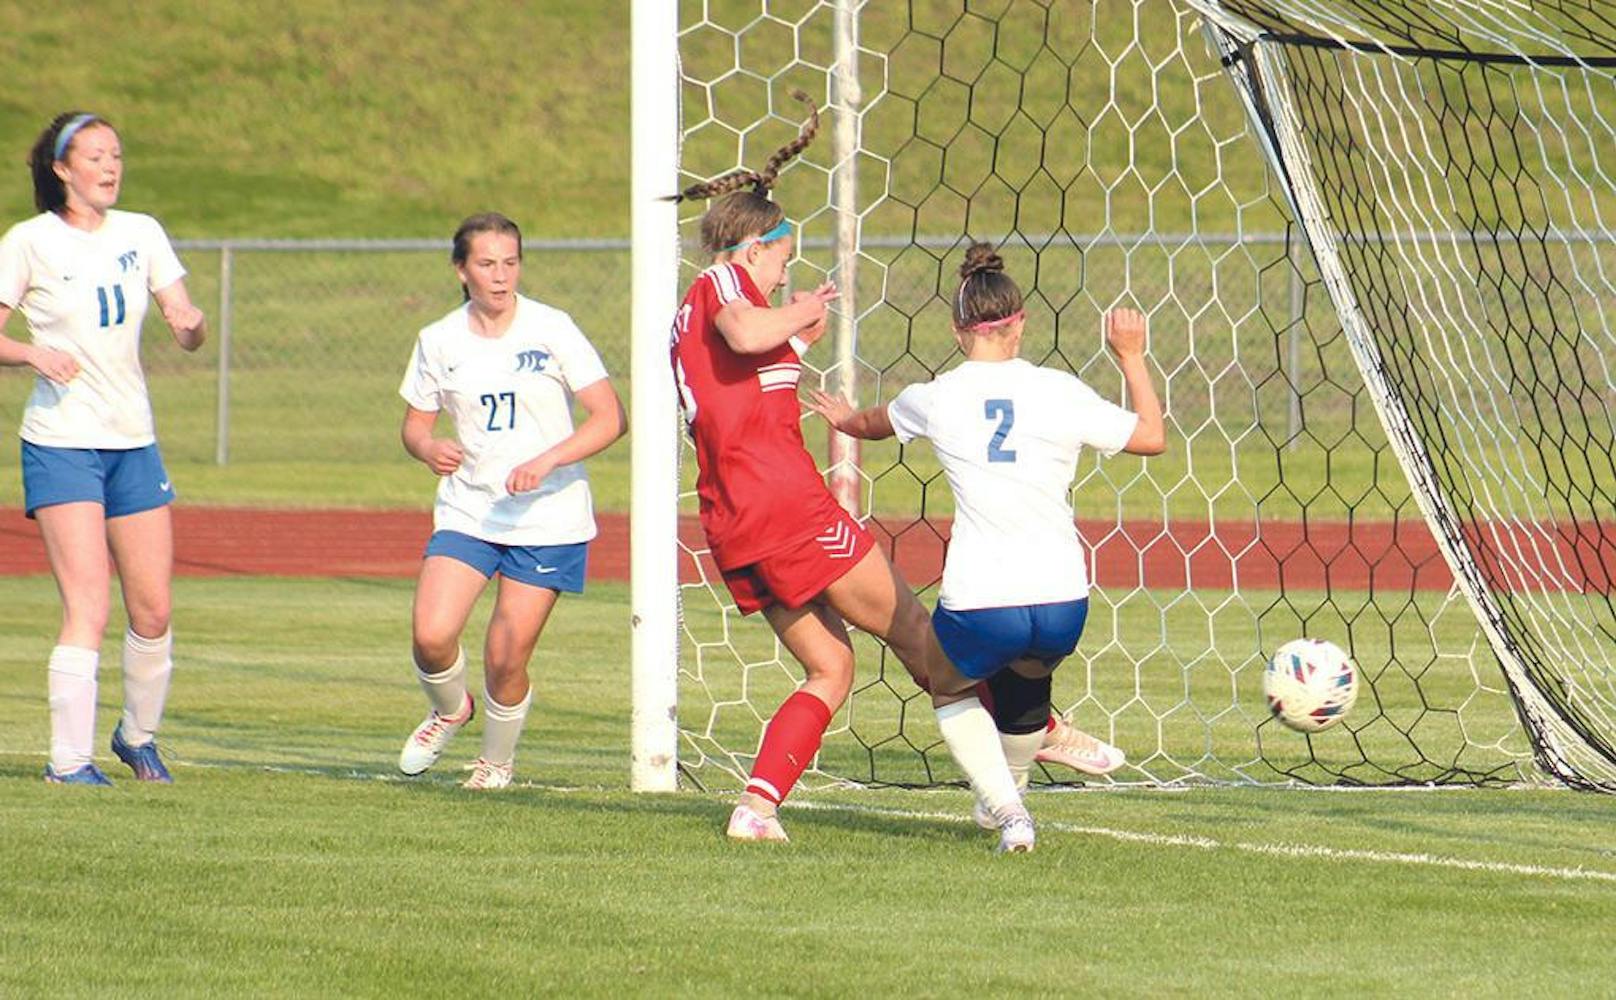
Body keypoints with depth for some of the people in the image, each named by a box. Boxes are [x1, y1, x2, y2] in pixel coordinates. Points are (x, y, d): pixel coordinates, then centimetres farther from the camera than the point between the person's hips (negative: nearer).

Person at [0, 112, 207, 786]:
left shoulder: (141, 234, 8)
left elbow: (185, 331, 7)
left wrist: (192, 324, -17)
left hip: (133, 443, 5)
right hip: (61, 444, -5)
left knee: (153, 610, 5)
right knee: (88, 605, -15)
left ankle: (138, 736, 26)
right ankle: (69, 760, -14)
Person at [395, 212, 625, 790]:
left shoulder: (551, 330, -7)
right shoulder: (440, 342, 3)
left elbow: (610, 418, -10)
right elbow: (415, 422, 13)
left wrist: (546, 461, -24)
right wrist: (430, 449, -11)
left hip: (549, 519, -2)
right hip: (467, 511, 2)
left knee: (507, 659, -5)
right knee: (430, 635, -16)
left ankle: (497, 760, 25)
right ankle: (449, 710, 19)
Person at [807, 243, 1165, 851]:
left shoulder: (937, 399, 1)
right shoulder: (1059, 392, 0)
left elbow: (871, 425, 26)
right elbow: (1152, 437, 12)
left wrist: (843, 418, 50)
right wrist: (1132, 360, 25)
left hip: (978, 605, -2)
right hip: (1062, 606, 2)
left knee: (952, 692, 29)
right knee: (1025, 687, 36)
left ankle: (1006, 808, 10)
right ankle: (1007, 794, 53)